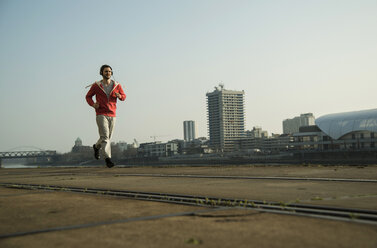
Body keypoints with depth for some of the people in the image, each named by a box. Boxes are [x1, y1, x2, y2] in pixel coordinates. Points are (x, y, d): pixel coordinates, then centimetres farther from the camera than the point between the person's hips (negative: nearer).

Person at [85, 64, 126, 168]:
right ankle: (107, 158, -17)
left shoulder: (117, 85, 4)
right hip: (101, 115, -4)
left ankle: (97, 146, 45)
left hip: (112, 115, 4)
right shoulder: (96, 85, -2)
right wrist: (93, 104, -12)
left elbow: (124, 97, 13)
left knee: (108, 137, 15)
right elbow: (88, 96, 9)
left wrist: (119, 96, -12)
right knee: (105, 137, -15)